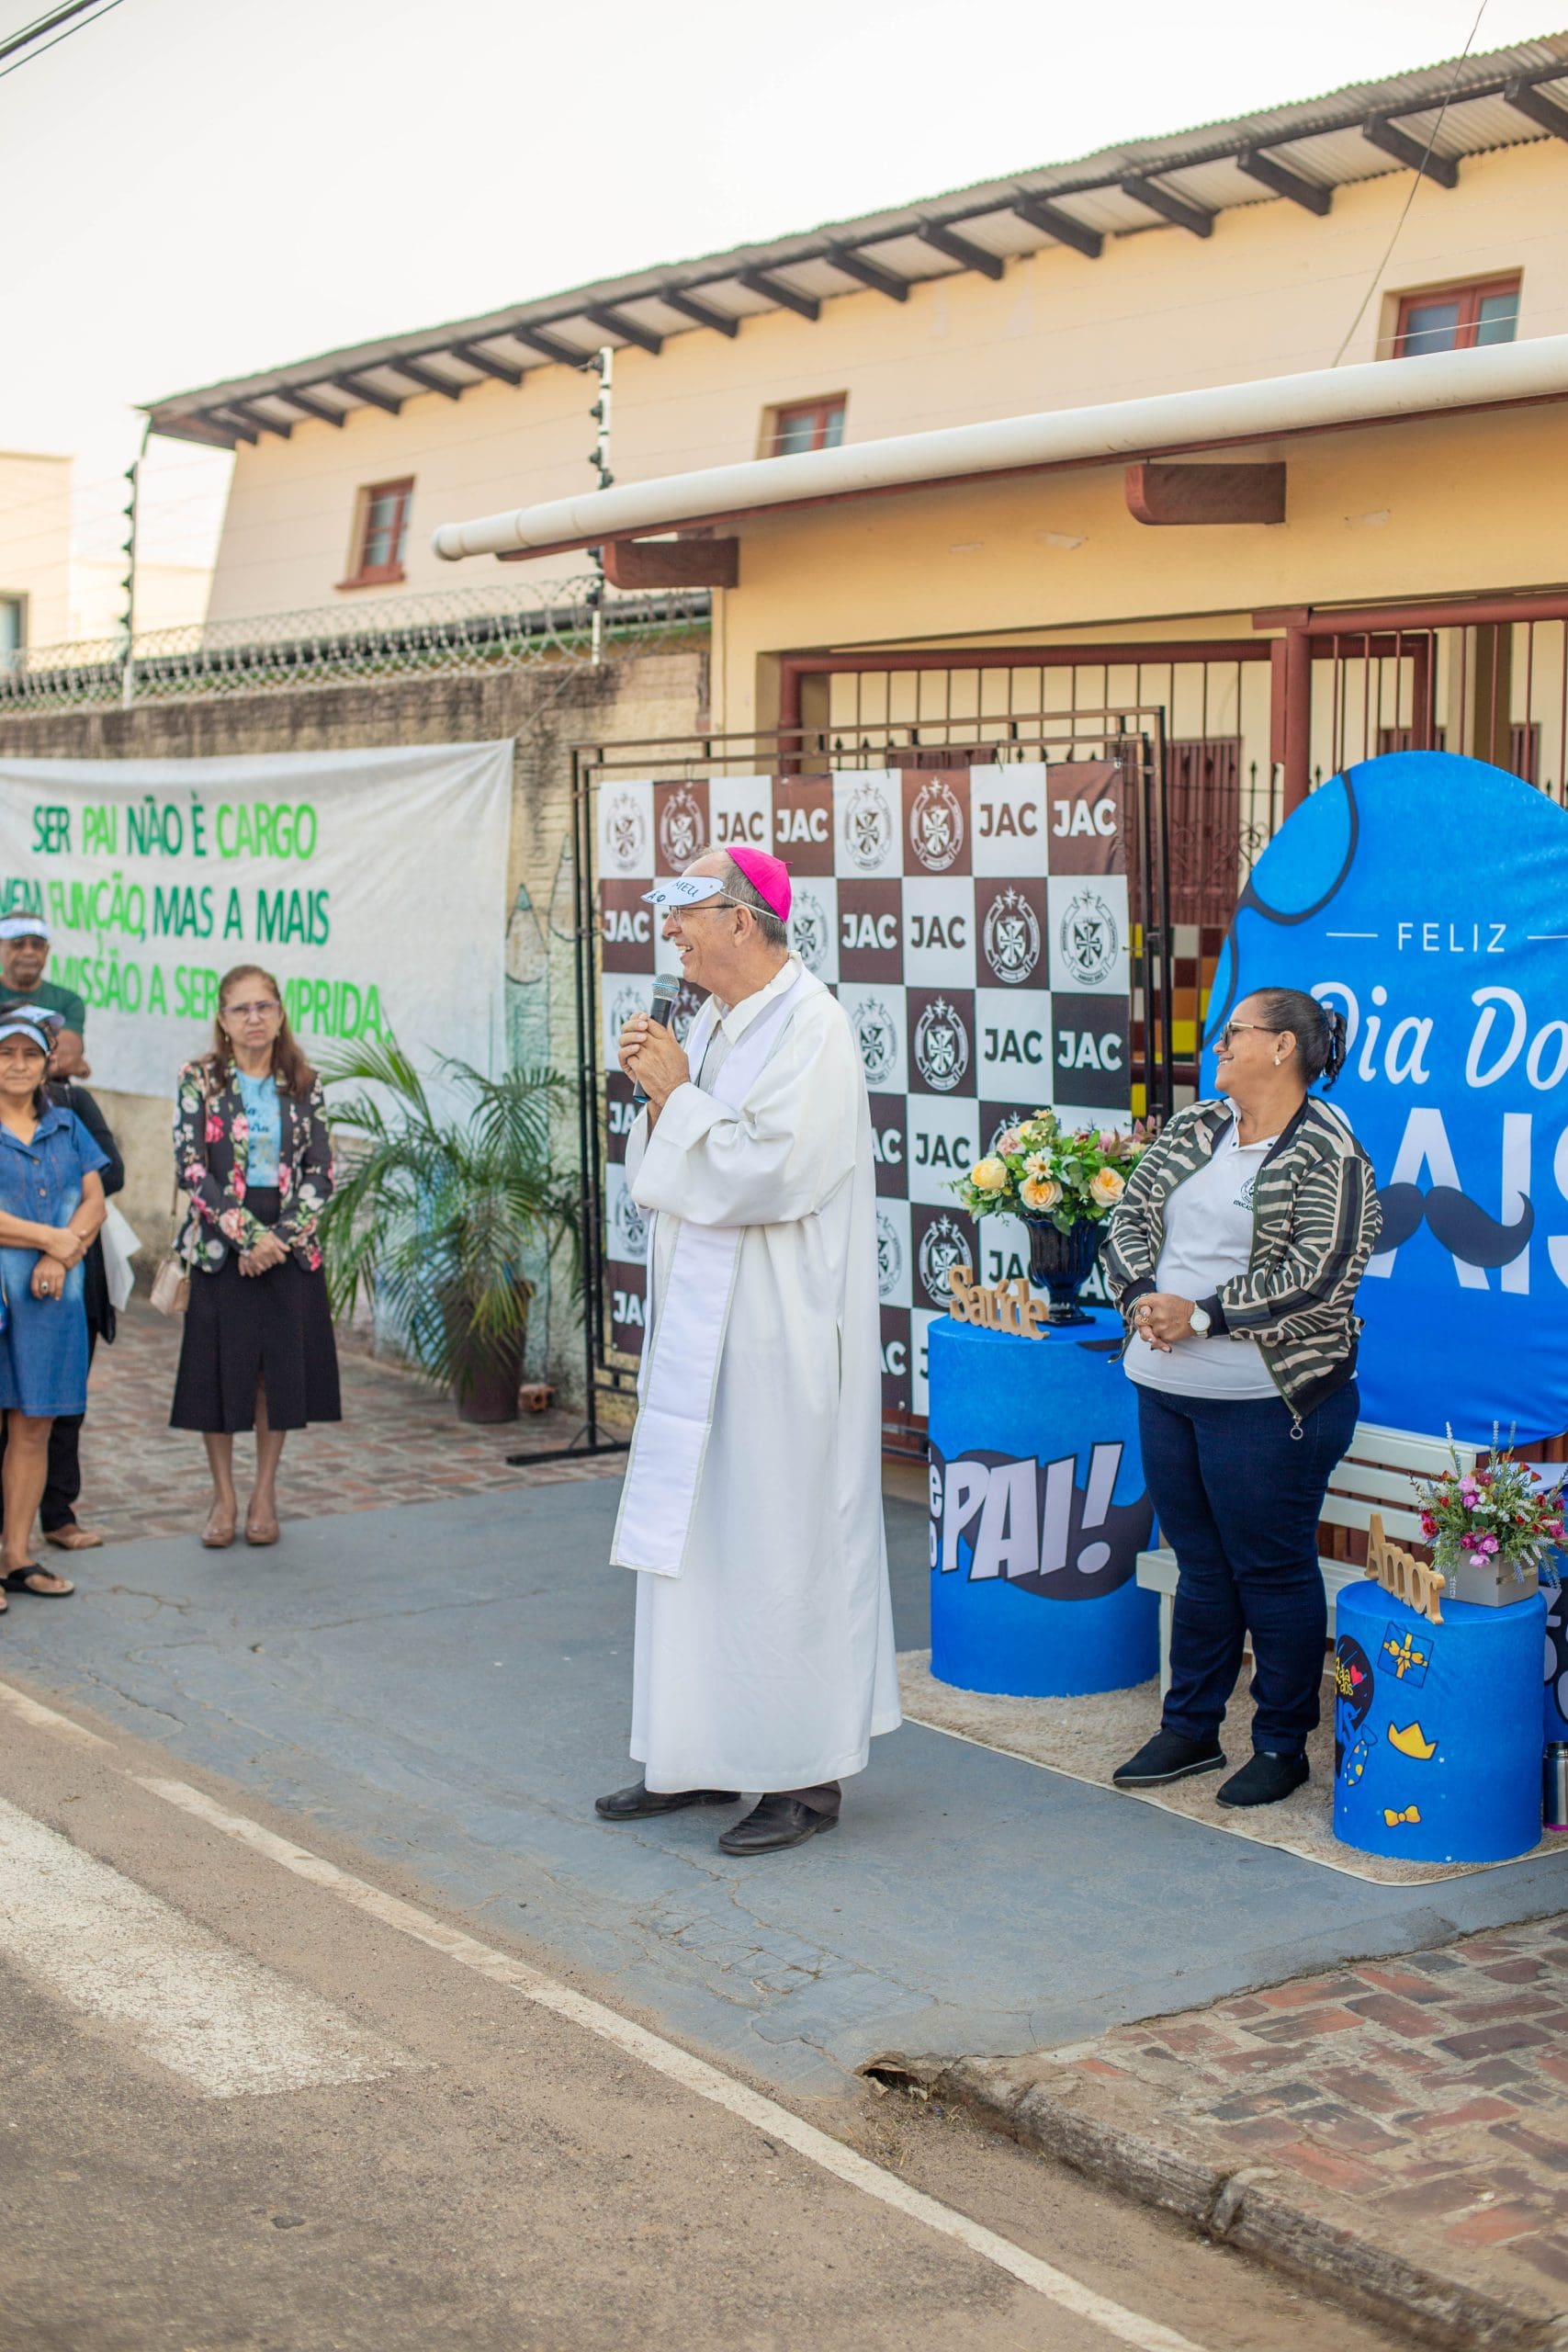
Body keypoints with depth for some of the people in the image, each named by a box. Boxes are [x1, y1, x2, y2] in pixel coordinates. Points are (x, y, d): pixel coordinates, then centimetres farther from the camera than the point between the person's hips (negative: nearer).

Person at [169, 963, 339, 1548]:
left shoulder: (302, 1085, 6)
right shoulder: (198, 1079, 0)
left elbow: (322, 1172, 2)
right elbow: (190, 1168, -7)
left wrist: (279, 1236, -11)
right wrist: (246, 1232, -15)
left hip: (290, 1248, 2)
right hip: (219, 1246, -2)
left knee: (280, 1368, 3)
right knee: (219, 1365, 1)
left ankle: (265, 1494, 14)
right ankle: (224, 1496, 12)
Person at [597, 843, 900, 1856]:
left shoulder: (810, 1025, -14)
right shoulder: (715, 1024, 13)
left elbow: (769, 1173, -24)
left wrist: (678, 1095, -14)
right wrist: (662, 1097, -1)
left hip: (776, 1336, -9)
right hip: (703, 1327, 9)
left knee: (779, 1539, -3)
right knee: (696, 1534, 13)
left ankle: (810, 1775, 8)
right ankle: (703, 1757, 24)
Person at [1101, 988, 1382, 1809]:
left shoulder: (1329, 1157, -10)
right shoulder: (1192, 1131, 12)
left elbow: (1315, 1280, -18)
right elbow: (1129, 1220, 11)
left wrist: (1200, 1315, -17)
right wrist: (1141, 1295, -8)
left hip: (1267, 1401, -6)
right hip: (1167, 1388, 7)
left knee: (1273, 1572, 4)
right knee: (1200, 1565, 16)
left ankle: (1282, 1743, 17)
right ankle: (1190, 1728, 26)